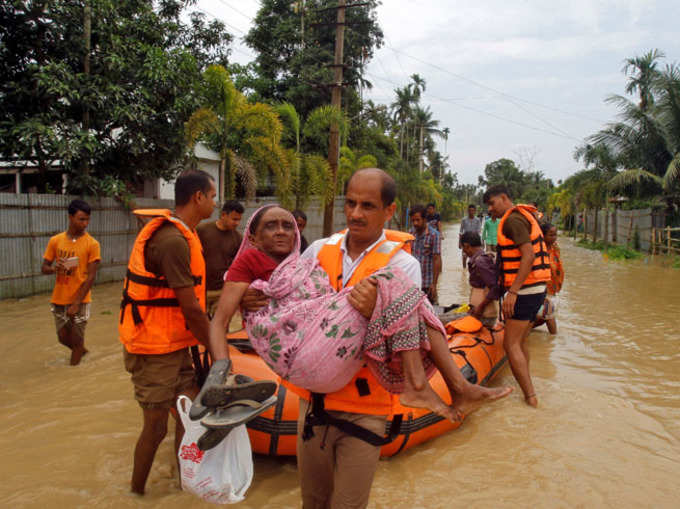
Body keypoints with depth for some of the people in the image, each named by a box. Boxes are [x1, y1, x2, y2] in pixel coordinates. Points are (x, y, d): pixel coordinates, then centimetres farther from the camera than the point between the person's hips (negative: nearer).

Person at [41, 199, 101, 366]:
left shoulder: (92, 244, -9)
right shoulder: (55, 241, 1)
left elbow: (91, 277, -11)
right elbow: (44, 268, 7)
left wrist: (77, 303, -16)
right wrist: (54, 268, -18)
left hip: (79, 300, -4)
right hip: (59, 299, 4)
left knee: (76, 340, 1)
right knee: (63, 338, 15)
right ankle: (81, 350, 44)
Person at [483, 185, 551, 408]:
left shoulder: (513, 219, -12)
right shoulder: (523, 216, 19)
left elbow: (528, 256, -22)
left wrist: (512, 291, -27)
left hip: (525, 290, -11)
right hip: (536, 289, 11)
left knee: (511, 344, -9)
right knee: (520, 341, 19)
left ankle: (531, 398, -8)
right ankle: (526, 390, 29)